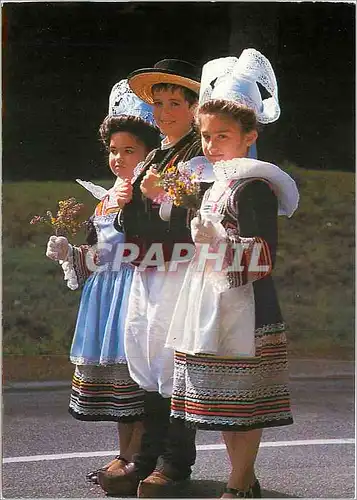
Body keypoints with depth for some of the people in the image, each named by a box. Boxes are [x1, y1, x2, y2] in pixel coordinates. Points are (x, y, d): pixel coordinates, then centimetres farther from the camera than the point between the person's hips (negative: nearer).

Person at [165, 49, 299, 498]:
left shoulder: (255, 187, -11)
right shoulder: (213, 186, 17)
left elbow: (263, 258, -18)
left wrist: (216, 241, -24)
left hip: (245, 309, -9)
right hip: (211, 305, 9)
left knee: (243, 404, -4)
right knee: (224, 405, 13)